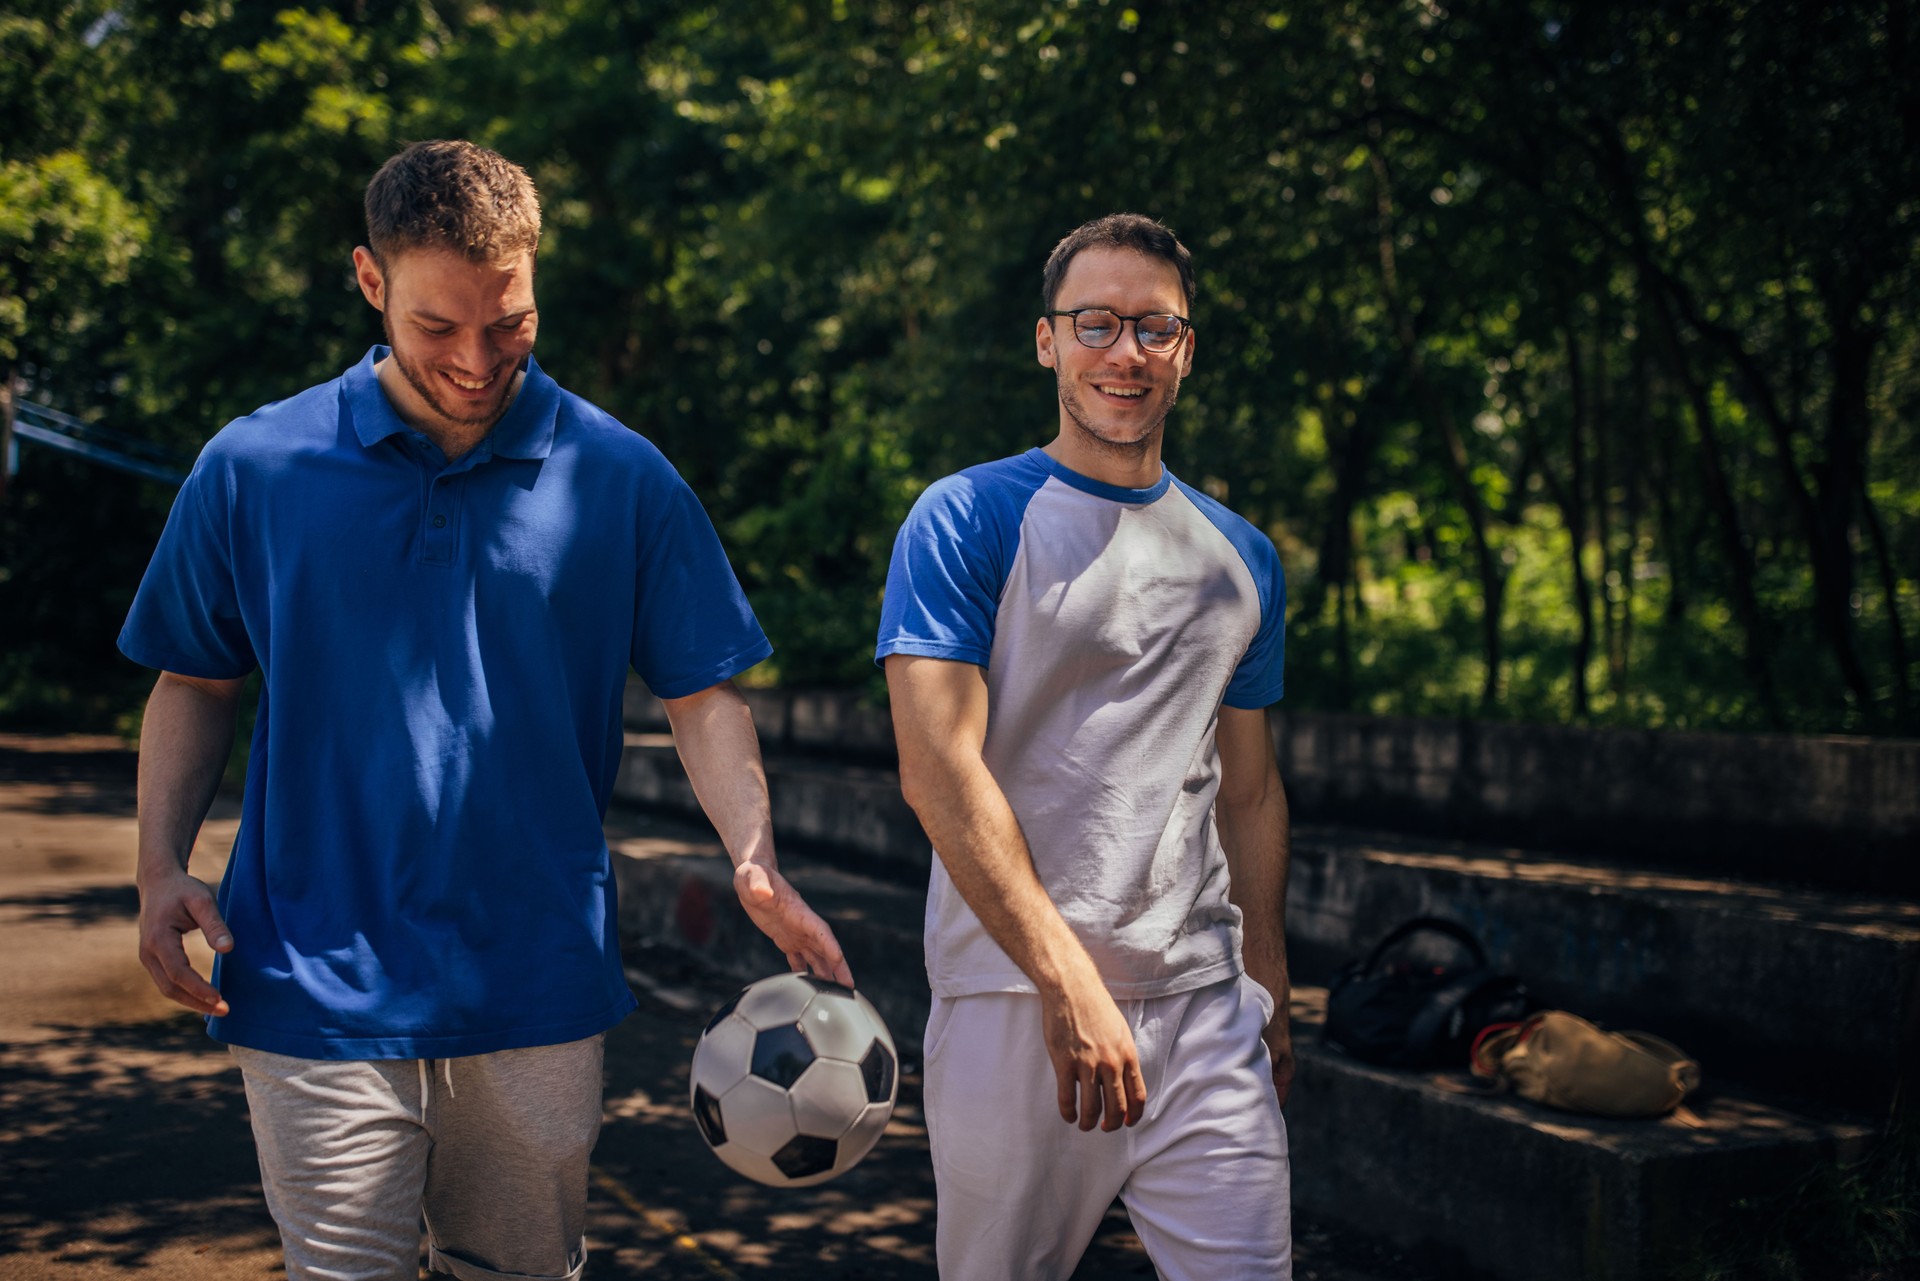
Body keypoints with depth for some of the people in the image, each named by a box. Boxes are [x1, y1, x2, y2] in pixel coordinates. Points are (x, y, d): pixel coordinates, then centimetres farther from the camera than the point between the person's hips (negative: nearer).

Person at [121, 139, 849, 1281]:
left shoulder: (623, 479, -1)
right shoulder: (254, 469, 0)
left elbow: (705, 693, 2)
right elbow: (197, 685, 10)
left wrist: (755, 862, -14)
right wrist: (161, 868, -3)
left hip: (541, 986, 1)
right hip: (317, 984, -1)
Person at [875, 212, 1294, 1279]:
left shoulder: (1241, 557, 13)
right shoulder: (969, 521, -3)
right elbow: (939, 770, -13)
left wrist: (1272, 996, 17)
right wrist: (1067, 980, -18)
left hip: (1203, 1000, 4)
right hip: (1012, 993, -3)